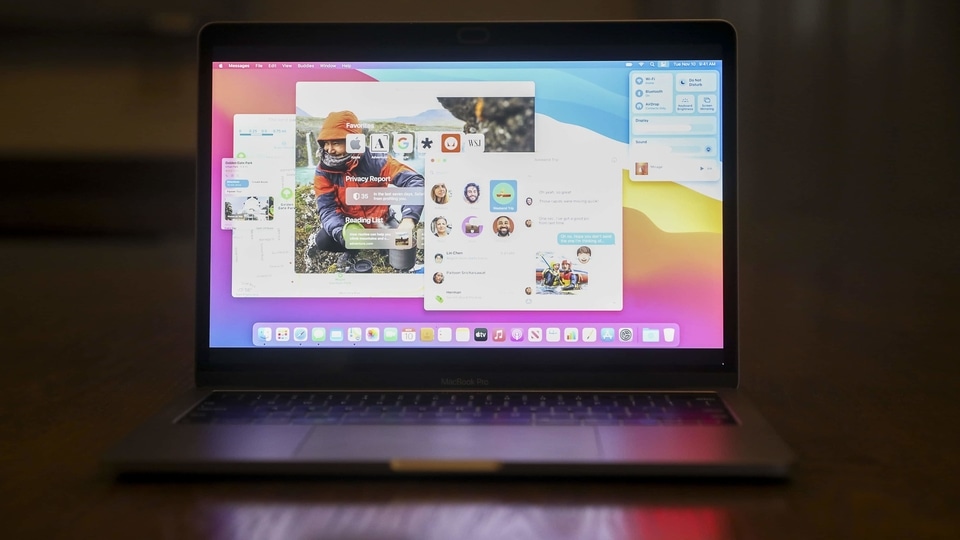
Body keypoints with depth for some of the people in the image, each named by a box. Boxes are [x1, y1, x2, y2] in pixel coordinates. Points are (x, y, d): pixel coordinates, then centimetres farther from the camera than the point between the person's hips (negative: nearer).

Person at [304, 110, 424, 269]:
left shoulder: (375, 160, -24)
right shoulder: (323, 171, -16)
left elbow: (414, 181, -31)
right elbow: (327, 208, -21)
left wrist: (408, 219, -48)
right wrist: (341, 232, -45)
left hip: (379, 222, 1)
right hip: (348, 223, -1)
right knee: (323, 240, -27)